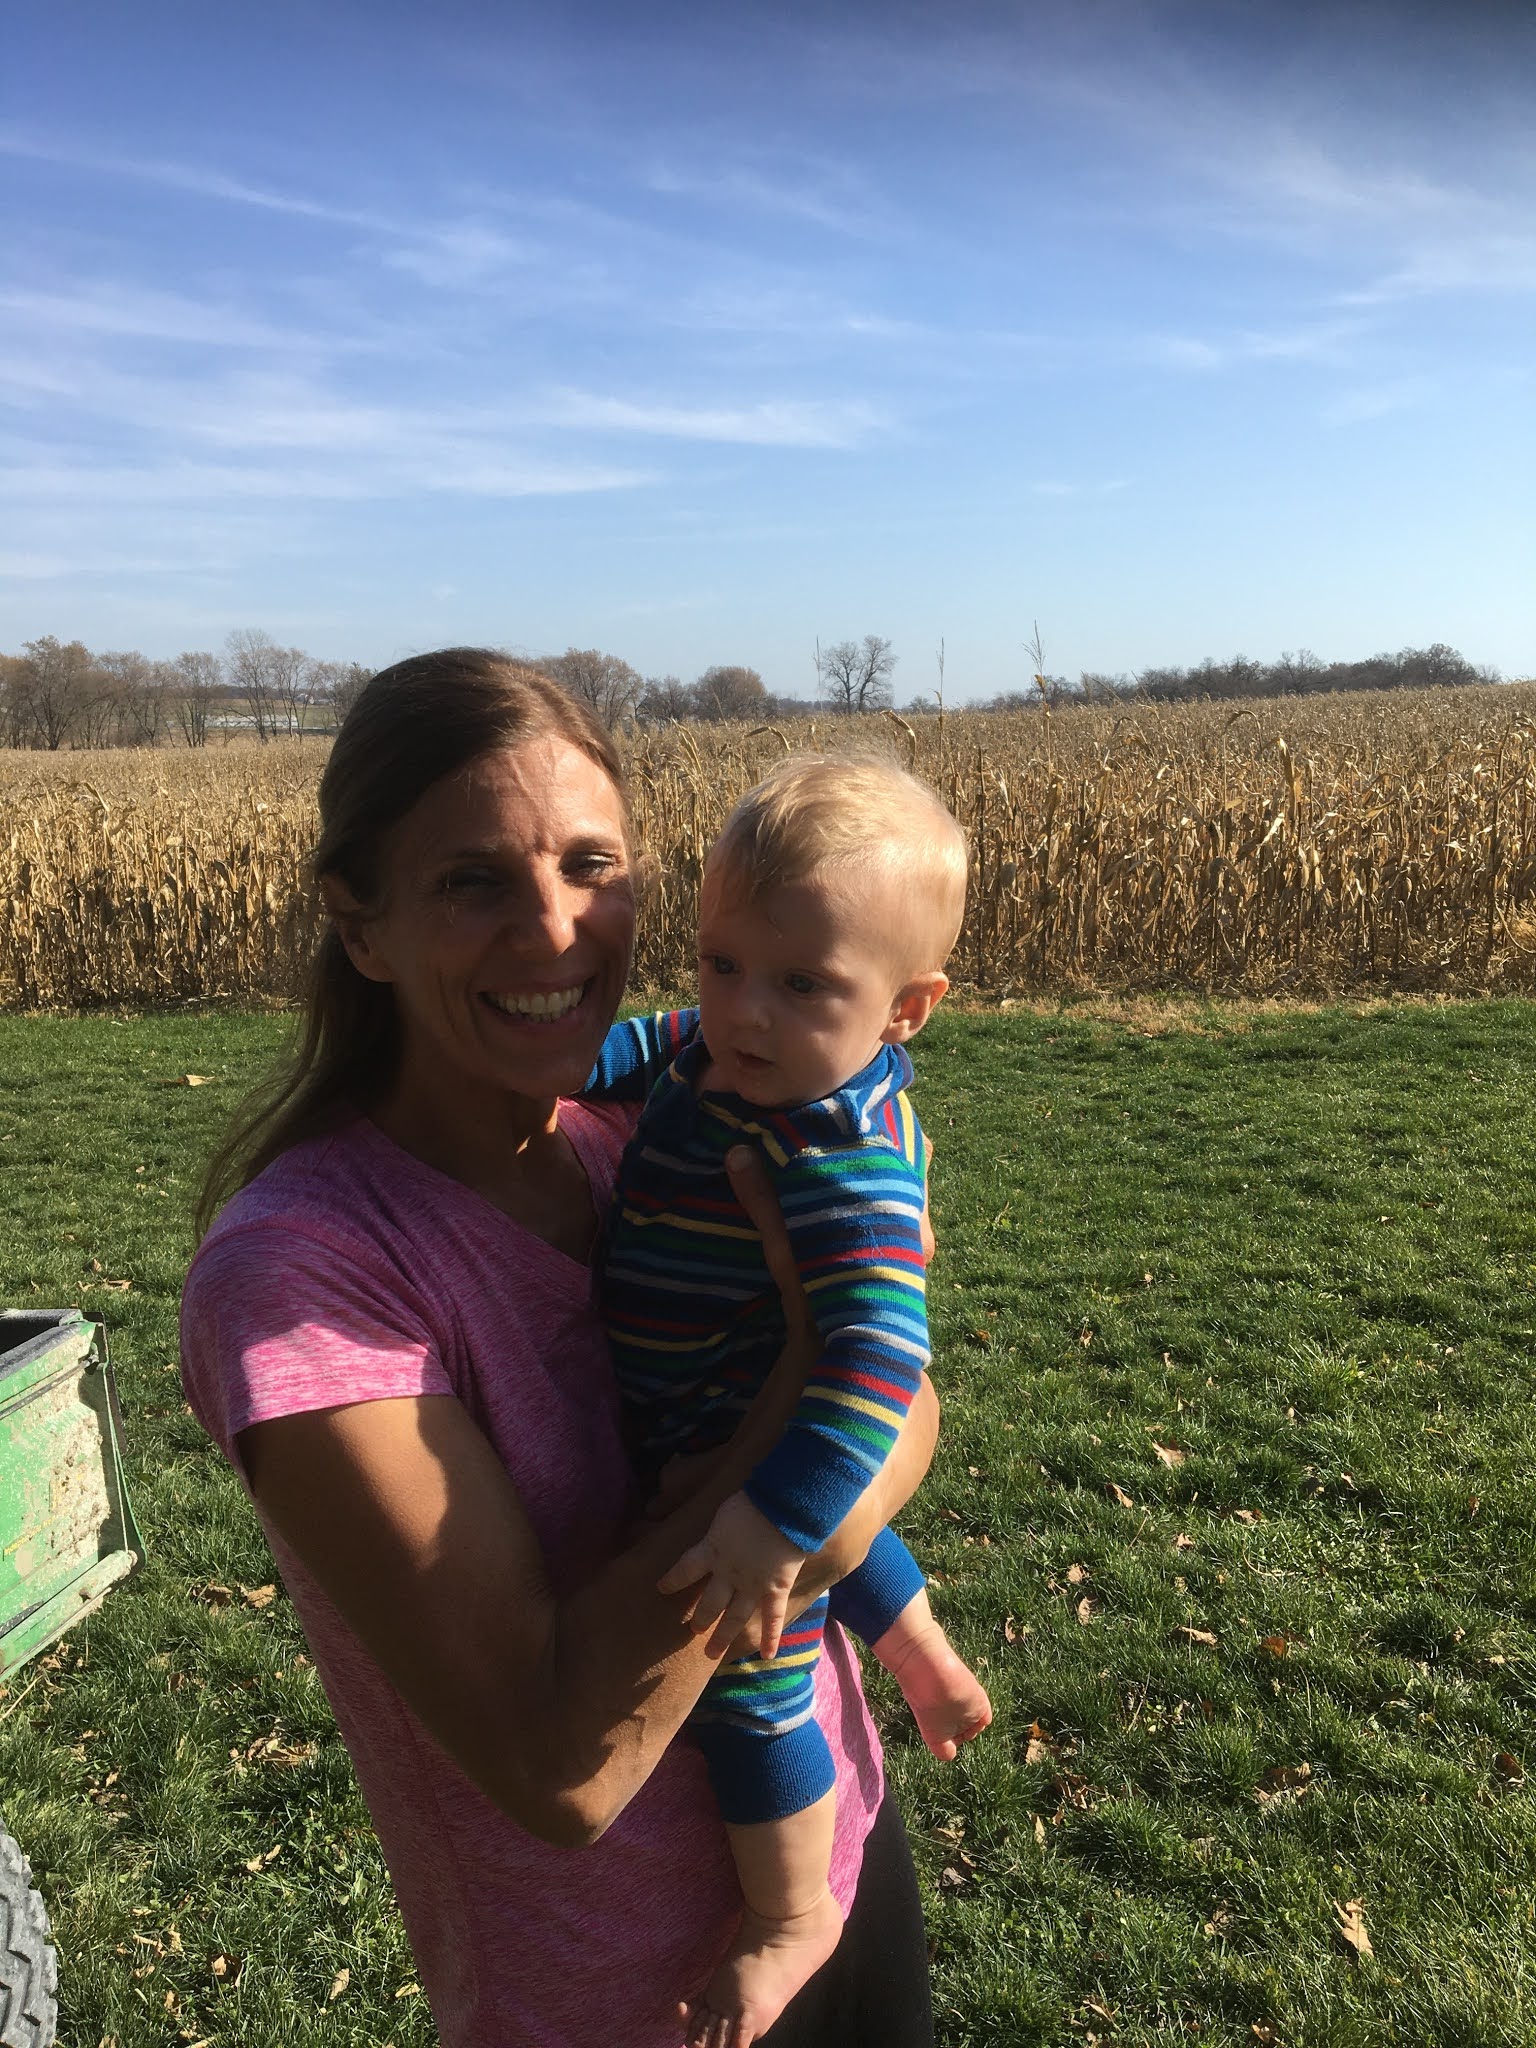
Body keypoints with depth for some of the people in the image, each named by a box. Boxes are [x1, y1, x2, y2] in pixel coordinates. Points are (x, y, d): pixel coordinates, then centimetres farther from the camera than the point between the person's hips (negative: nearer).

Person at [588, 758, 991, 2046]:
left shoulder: (843, 1167, -38)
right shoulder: (720, 1053, -10)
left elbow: (879, 1352, -45)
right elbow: (649, 1047, 13)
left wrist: (778, 1518, -48)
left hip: (766, 1464, -9)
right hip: (746, 1446, 9)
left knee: (750, 1681, 7)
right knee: (841, 1556, 34)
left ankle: (789, 1921, 34)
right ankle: (934, 1675, 61)